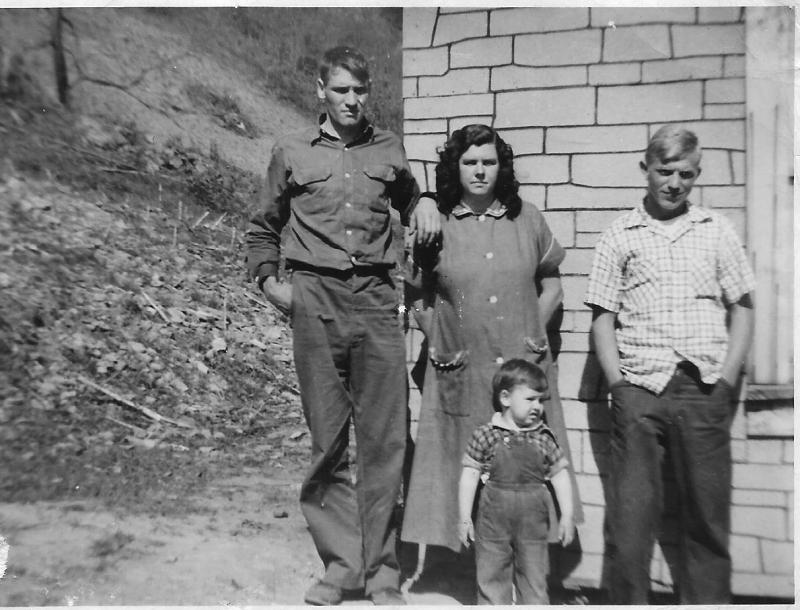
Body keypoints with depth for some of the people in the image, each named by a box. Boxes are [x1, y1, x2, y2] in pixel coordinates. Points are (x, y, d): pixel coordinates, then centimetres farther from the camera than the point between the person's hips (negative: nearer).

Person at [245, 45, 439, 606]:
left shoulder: (390, 148, 14)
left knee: (385, 439, 0)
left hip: (376, 297, 1)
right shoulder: (292, 153, 11)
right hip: (316, 300, 0)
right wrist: (270, 281, 5)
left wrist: (425, 203, 8)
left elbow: (407, 199, 30)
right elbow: (263, 229, 19)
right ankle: (340, 564, 18)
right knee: (327, 439, 4)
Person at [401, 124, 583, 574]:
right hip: (461, 373, -1)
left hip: (524, 368, 2)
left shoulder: (527, 219, 5)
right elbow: (417, 294, 10)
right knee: (466, 467, 6)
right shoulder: (437, 225, 1)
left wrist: (535, 330, 3)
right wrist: (439, 341, 0)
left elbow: (551, 285, 15)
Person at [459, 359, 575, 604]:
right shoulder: (486, 435, -7)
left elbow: (560, 475, 6)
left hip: (533, 519, 2)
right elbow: (470, 475, -4)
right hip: (493, 516, -2)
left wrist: (566, 515, 2)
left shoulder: (544, 438, -1)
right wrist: (465, 518, -3)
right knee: (491, 577, 9)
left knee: (534, 578, 11)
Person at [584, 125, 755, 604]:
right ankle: (628, 600, 18)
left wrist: (727, 380, -1)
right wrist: (618, 384, -4)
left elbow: (742, 309, 9)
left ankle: (708, 600, 25)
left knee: (708, 511, 8)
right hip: (640, 388, -1)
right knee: (632, 511, 3)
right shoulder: (620, 235, 7)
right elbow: (603, 316, 4)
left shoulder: (717, 230, 11)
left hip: (705, 389, 2)